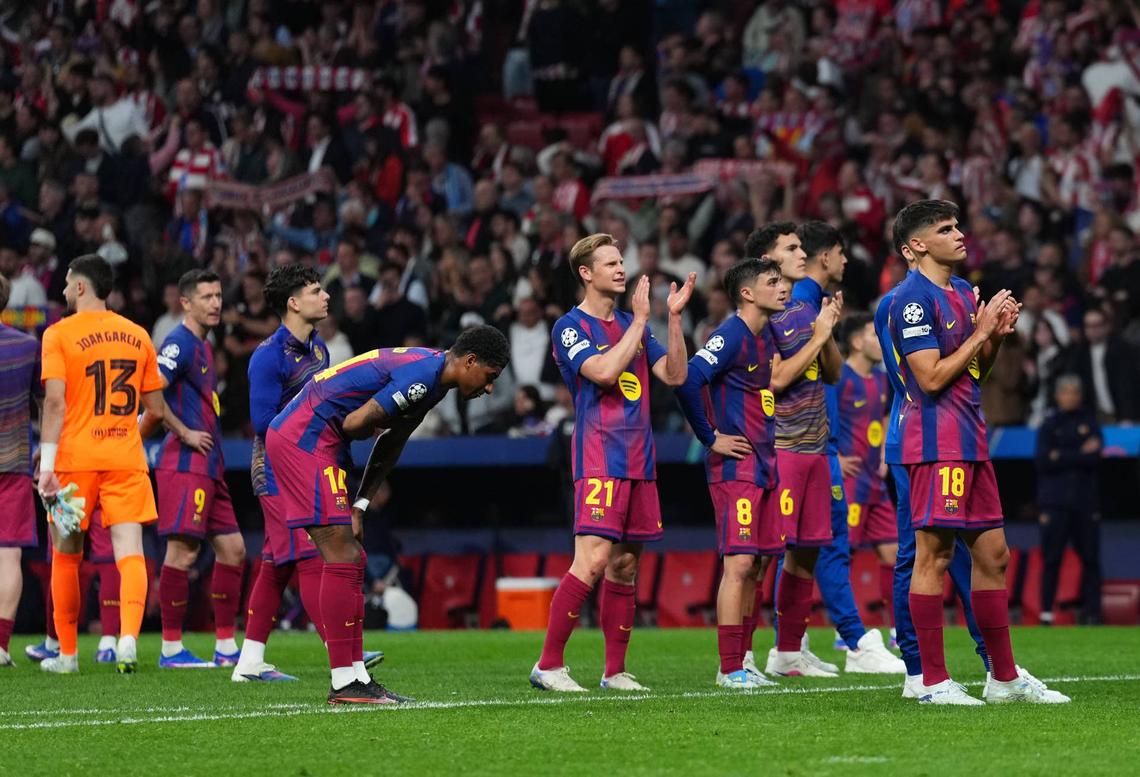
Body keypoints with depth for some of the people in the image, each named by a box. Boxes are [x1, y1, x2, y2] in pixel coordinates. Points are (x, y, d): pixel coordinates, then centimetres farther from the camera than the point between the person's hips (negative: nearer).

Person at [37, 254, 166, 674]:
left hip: (76, 459, -2)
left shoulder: (59, 335, -4)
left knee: (66, 557, 11)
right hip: (126, 459, 2)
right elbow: (155, 408, 13)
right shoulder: (137, 335, 9)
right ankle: (128, 637, -25)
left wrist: (47, 463, -14)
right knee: (130, 551, -4)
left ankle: (67, 653, 18)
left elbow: (55, 401, -13)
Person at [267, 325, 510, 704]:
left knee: (349, 559, 11)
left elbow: (390, 445, 19)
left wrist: (359, 506, 14)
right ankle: (344, 683, -9)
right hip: (305, 436, -10)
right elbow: (355, 424, -22)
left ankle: (356, 675, 13)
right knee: (342, 557, -10)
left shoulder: (430, 374, 13)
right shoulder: (422, 375, -19)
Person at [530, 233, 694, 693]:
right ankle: (548, 665, -13)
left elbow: (675, 375, 11)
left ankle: (615, 671, 12)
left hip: (639, 462, 7)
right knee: (593, 560, -17)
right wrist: (640, 320, -13)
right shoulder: (571, 327, -4)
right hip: (600, 460, -7)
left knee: (625, 565, 7)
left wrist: (674, 317, 2)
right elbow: (603, 371, -20)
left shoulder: (631, 325, 18)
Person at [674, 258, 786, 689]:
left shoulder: (766, 337, 14)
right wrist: (711, 439, -16)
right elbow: (687, 381, -24)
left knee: (758, 563, 10)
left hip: (764, 466, 9)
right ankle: (731, 669, -9)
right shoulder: (730, 336, -13)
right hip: (735, 467, -9)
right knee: (739, 562, -10)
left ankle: (741, 660, 17)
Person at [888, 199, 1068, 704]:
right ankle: (933, 682, -4)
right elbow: (932, 377, -18)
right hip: (936, 442, -10)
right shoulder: (913, 298, -12)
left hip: (971, 442, 10)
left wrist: (997, 335, 5)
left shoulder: (964, 292, 17)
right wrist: (981, 332, -12)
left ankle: (1004, 677, 16)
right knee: (934, 556, -7)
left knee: (993, 554, 10)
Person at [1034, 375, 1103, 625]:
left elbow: (1096, 456, -3)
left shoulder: (1090, 421, 12)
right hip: (1055, 500, -1)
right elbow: (1044, 461, -5)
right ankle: (1046, 611, -3)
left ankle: (1091, 611, -1)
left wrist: (1061, 457, -6)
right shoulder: (1049, 425, 9)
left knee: (1090, 558, -3)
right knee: (1051, 558, -5)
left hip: (1086, 499, 1)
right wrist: (1081, 454, -6)